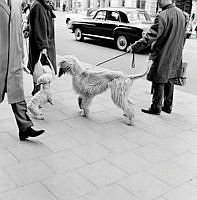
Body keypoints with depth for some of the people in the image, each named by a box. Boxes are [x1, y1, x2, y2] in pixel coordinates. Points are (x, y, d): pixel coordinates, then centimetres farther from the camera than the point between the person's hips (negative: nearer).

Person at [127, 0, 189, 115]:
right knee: (169, 81, 18)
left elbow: (150, 37, -22)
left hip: (162, 56, -8)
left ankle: (156, 108, 15)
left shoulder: (162, 16, -20)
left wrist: (134, 47, -15)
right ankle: (168, 106, 29)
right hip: (175, 57, 8)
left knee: (159, 82, 4)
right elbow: (183, 37, 13)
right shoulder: (182, 14, 4)